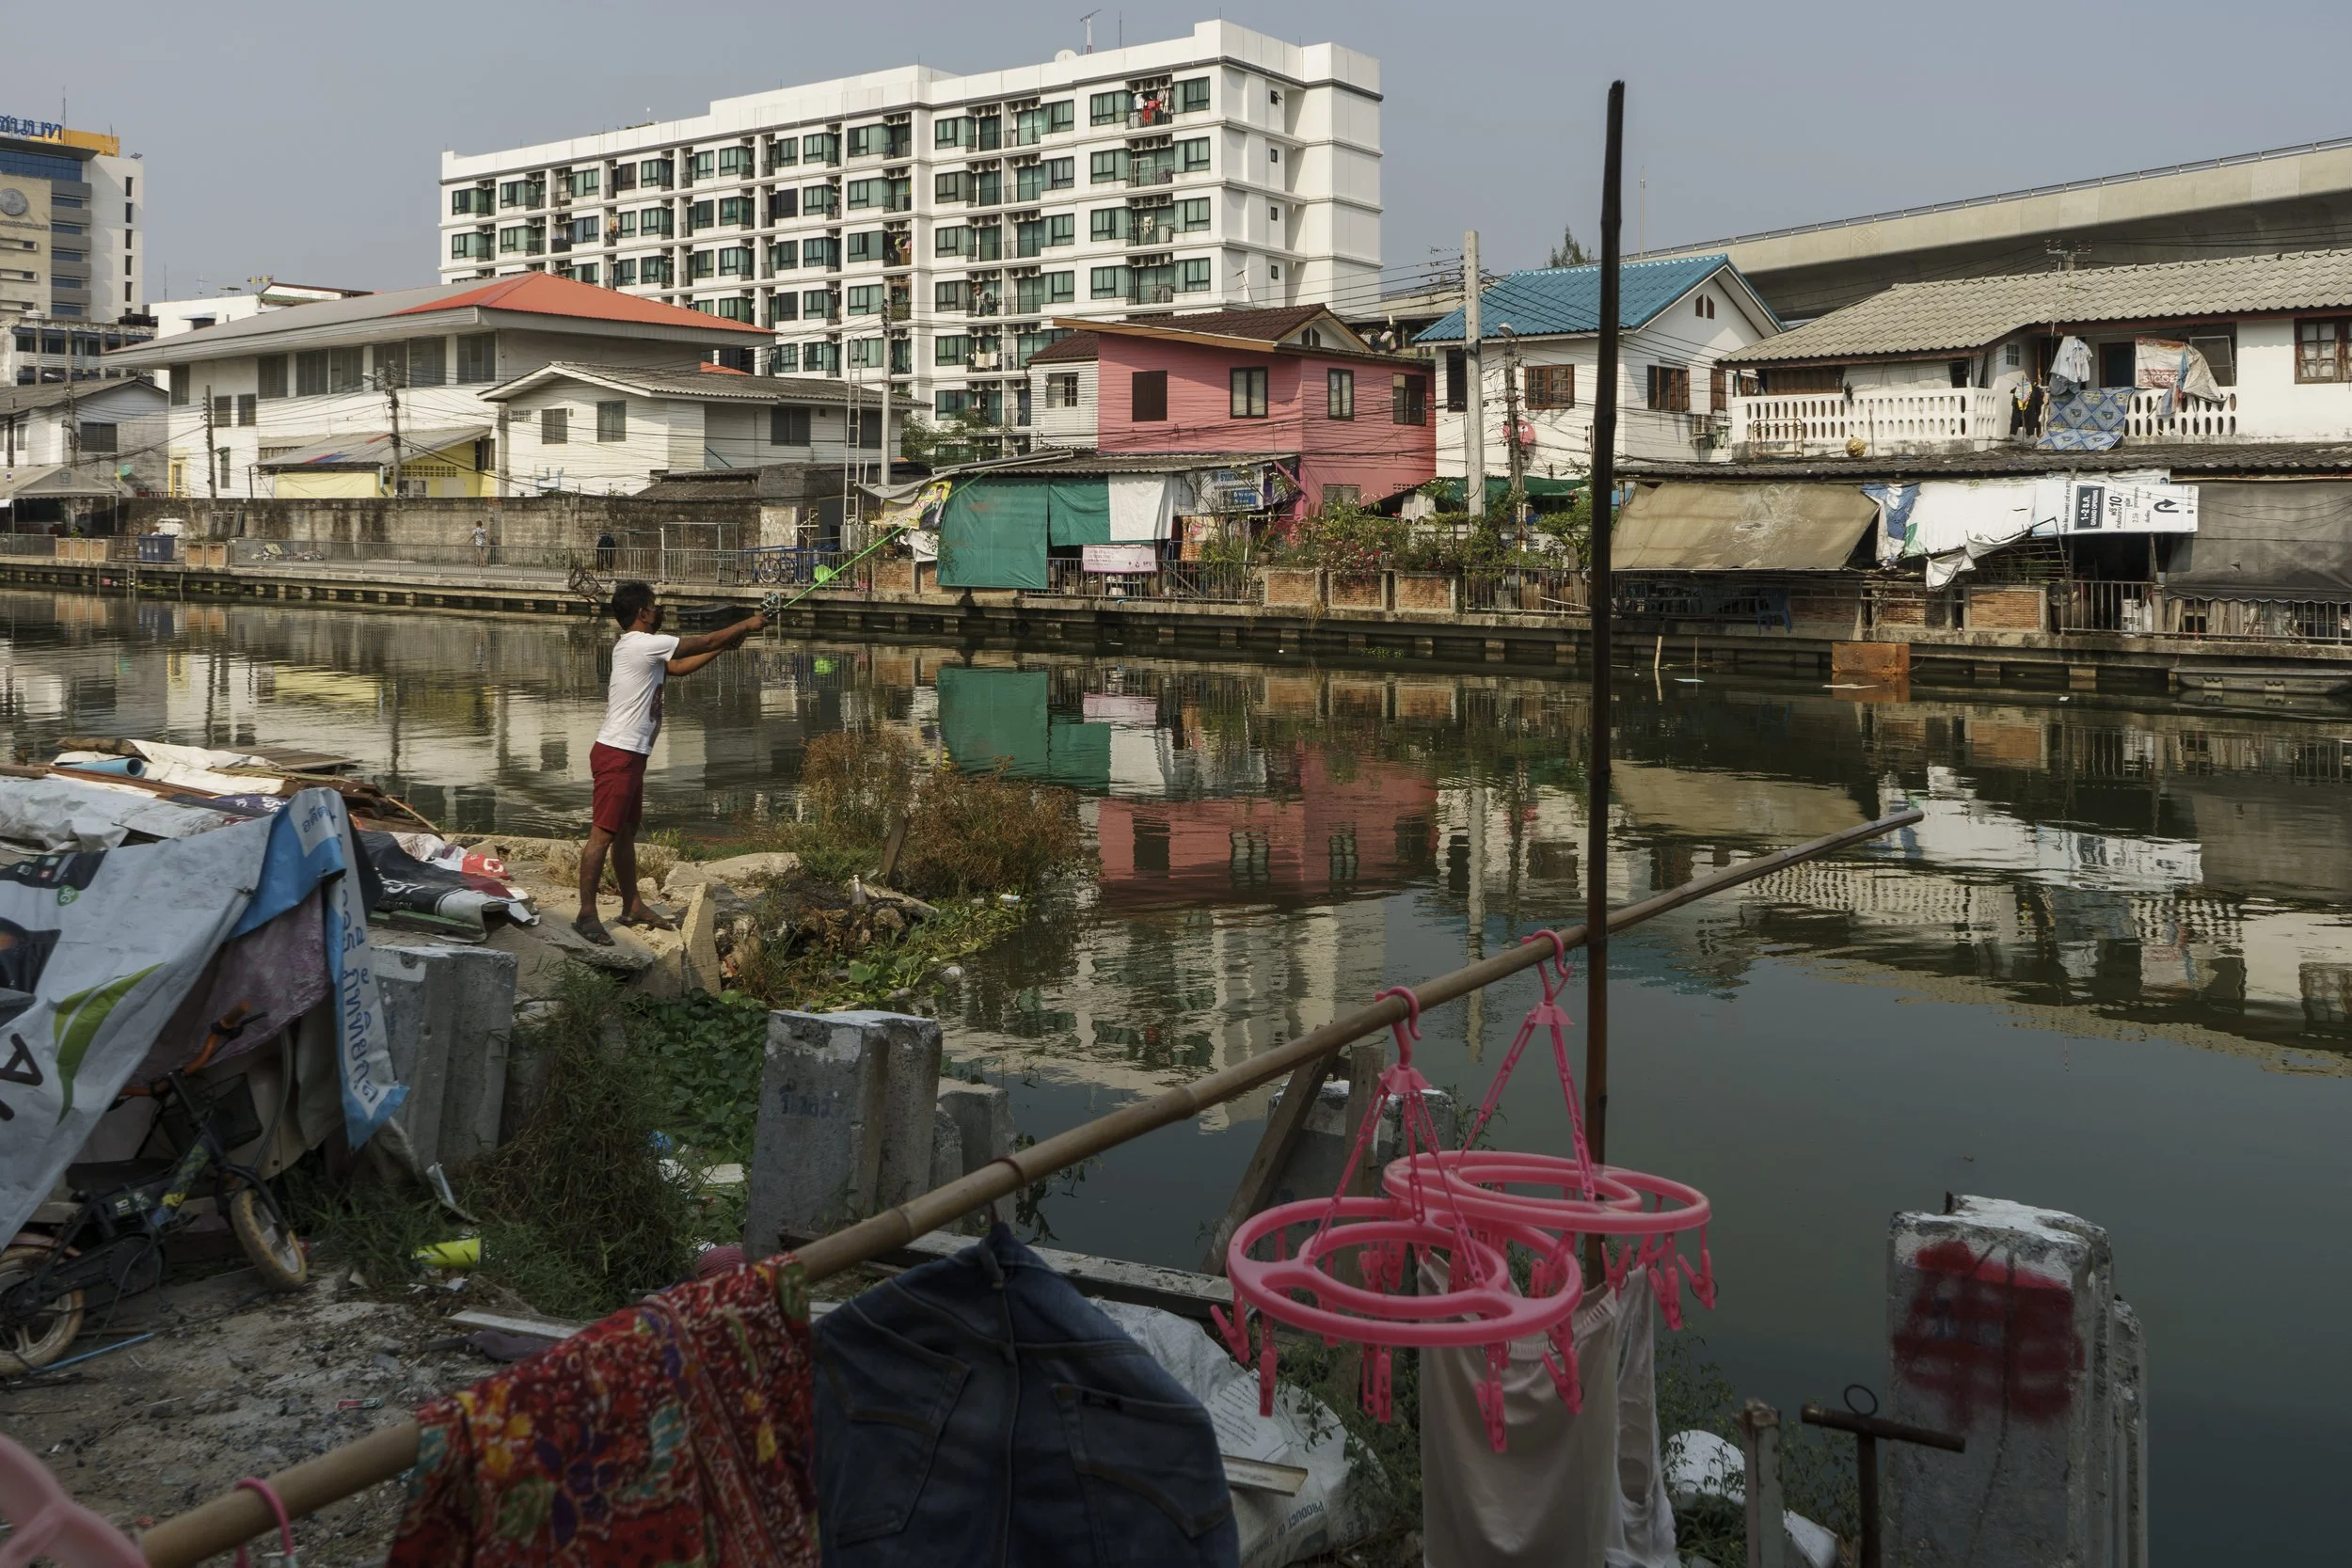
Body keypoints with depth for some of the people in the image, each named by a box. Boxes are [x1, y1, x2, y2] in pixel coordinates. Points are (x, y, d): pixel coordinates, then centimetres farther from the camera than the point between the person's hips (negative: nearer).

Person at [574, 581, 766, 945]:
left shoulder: (634, 647, 15)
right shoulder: (644, 644, -14)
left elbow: (679, 667, 26)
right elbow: (704, 642, -7)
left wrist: (724, 646, 20)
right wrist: (746, 625, 7)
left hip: (629, 755, 11)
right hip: (617, 755, -11)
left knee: (626, 833, 17)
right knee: (603, 834, -8)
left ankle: (632, 907, 26)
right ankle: (586, 914, -5)